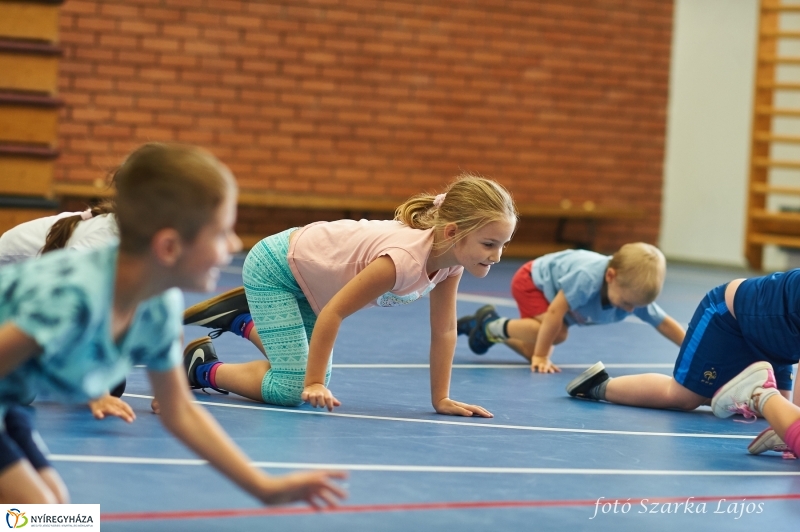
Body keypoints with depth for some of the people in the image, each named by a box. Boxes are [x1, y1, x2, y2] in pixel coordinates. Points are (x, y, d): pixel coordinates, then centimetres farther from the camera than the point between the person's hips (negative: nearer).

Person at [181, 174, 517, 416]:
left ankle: (241, 320, 30)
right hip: (273, 268, -8)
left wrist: (441, 398, -5)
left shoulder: (453, 261, -15)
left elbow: (444, 331, -4)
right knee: (292, 389, -14)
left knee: (314, 377, 13)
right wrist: (314, 384, -25)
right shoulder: (405, 258, -39)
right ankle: (200, 368, 7)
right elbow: (333, 313, -32)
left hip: (309, 278, 8)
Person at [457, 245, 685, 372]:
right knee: (555, 333, -30)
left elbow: (665, 324, -15)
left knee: (535, 348, 8)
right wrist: (541, 356, -32)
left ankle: (488, 328, 25)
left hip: (551, 289, 7)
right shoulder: (587, 277, -45)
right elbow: (555, 311, -38)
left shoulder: (635, 295, -26)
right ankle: (493, 327, -8)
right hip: (532, 280, -7)